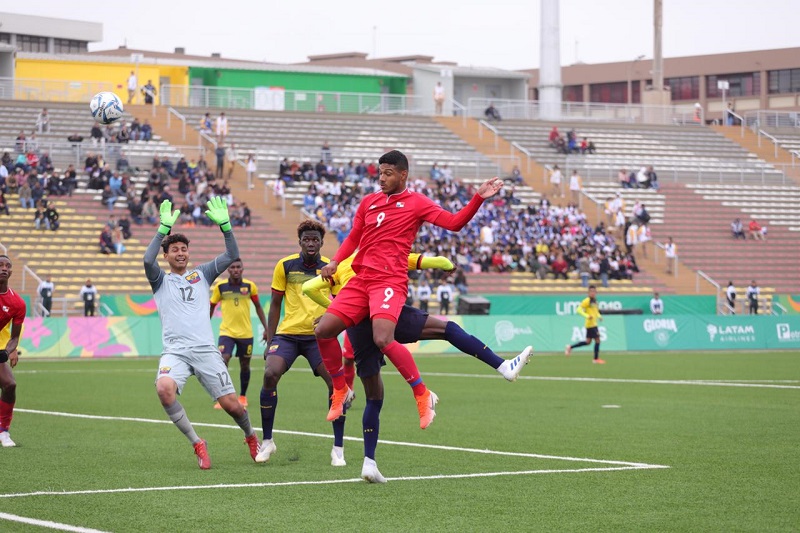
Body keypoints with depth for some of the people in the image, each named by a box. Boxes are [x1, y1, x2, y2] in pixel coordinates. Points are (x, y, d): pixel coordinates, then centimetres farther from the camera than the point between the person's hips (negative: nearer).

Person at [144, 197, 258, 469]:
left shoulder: (202, 274, 15)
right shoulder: (161, 280, 10)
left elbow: (231, 255, 4)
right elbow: (148, 260, -12)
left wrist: (224, 225, -10)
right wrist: (164, 228, -19)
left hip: (206, 350, 1)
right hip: (175, 351, -1)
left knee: (231, 404, -2)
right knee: (164, 388, -32)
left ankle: (251, 436, 32)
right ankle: (197, 444, -18)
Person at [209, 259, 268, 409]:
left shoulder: (250, 286, -2)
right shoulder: (220, 287, -4)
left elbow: (258, 307, 8)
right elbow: (211, 307, 8)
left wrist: (266, 328, 5)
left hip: (246, 333, 1)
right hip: (227, 332, -1)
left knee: (245, 366, 10)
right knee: (223, 361, -19)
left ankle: (243, 396, 30)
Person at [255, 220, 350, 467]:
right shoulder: (285, 266, 1)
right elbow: (275, 304, 7)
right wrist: (269, 341, 3)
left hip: (318, 335, 0)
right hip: (287, 334, 0)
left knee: (335, 381, -16)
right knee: (270, 375, -21)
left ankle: (338, 448, -3)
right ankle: (267, 441, -3)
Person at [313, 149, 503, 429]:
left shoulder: (416, 202, 3)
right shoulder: (368, 202, 18)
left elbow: (454, 222, -5)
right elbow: (353, 238, 26)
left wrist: (478, 198, -16)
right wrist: (335, 262, 11)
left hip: (389, 281, -6)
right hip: (360, 280, 6)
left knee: (383, 339, -27)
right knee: (323, 330, -5)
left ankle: (423, 395, -11)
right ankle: (340, 390, 15)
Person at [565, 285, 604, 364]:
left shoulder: (594, 301, 14)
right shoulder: (587, 300, -12)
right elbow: (579, 310, -17)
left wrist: (599, 316, 10)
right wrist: (587, 316, -27)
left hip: (593, 324, 9)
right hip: (591, 324, -9)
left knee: (588, 342, 13)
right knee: (597, 340, -7)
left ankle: (570, 347, 20)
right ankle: (596, 359, 1)